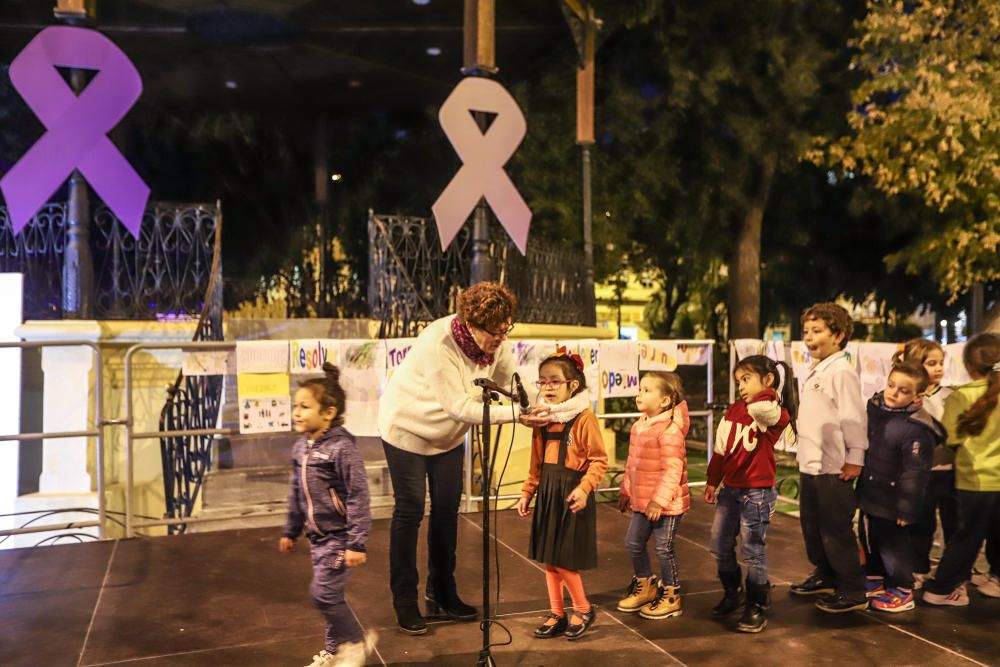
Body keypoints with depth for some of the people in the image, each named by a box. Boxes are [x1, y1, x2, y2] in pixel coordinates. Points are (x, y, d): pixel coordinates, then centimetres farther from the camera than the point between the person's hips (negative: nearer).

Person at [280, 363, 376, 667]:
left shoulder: (342, 447, -20)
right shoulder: (300, 447, 4)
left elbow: (358, 496, -21)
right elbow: (296, 493, 16)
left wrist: (357, 543, -22)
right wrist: (290, 531, 20)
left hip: (340, 535, -7)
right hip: (317, 535, 7)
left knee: (324, 592, -7)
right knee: (328, 595, 15)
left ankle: (356, 641, 16)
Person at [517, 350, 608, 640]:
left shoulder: (584, 417, -13)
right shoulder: (542, 419, 8)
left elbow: (599, 460, -13)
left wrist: (584, 488, -24)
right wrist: (527, 493, 12)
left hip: (572, 494, -7)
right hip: (547, 493, 7)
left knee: (562, 559, -4)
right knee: (548, 558, 12)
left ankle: (583, 609, 20)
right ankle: (557, 615, 27)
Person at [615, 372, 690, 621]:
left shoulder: (670, 429, -20)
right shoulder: (639, 426, 8)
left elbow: (673, 468, -24)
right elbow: (632, 463, 16)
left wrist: (660, 500, -25)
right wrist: (626, 491, 19)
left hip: (666, 503, -9)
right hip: (642, 501, 9)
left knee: (664, 547, 4)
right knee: (633, 543, 15)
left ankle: (671, 596, 24)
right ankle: (645, 586, 37)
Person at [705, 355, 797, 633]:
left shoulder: (776, 414, -12)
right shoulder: (734, 410, 5)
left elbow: (759, 408, -38)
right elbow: (720, 448, 11)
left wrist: (769, 392, -17)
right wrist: (712, 482, 14)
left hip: (757, 492, -6)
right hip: (730, 489, 6)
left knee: (753, 552, 2)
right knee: (719, 547, 14)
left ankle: (757, 607, 20)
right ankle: (733, 593, 35)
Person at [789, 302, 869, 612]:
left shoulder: (842, 371, -14)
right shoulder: (815, 372, 14)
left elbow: (853, 417, -18)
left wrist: (855, 458, -18)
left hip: (833, 468, -9)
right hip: (809, 465, 9)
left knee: (836, 531, -1)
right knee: (812, 527, 19)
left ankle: (853, 592, 12)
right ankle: (824, 576, 36)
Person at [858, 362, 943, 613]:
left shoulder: (916, 429, -25)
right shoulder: (874, 408, -1)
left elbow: (914, 473, -22)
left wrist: (907, 509, -18)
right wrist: (858, 481, 18)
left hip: (892, 502, -8)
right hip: (870, 495, 8)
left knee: (894, 546, 8)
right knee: (869, 541, 21)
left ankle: (902, 591, 25)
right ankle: (874, 580, 39)